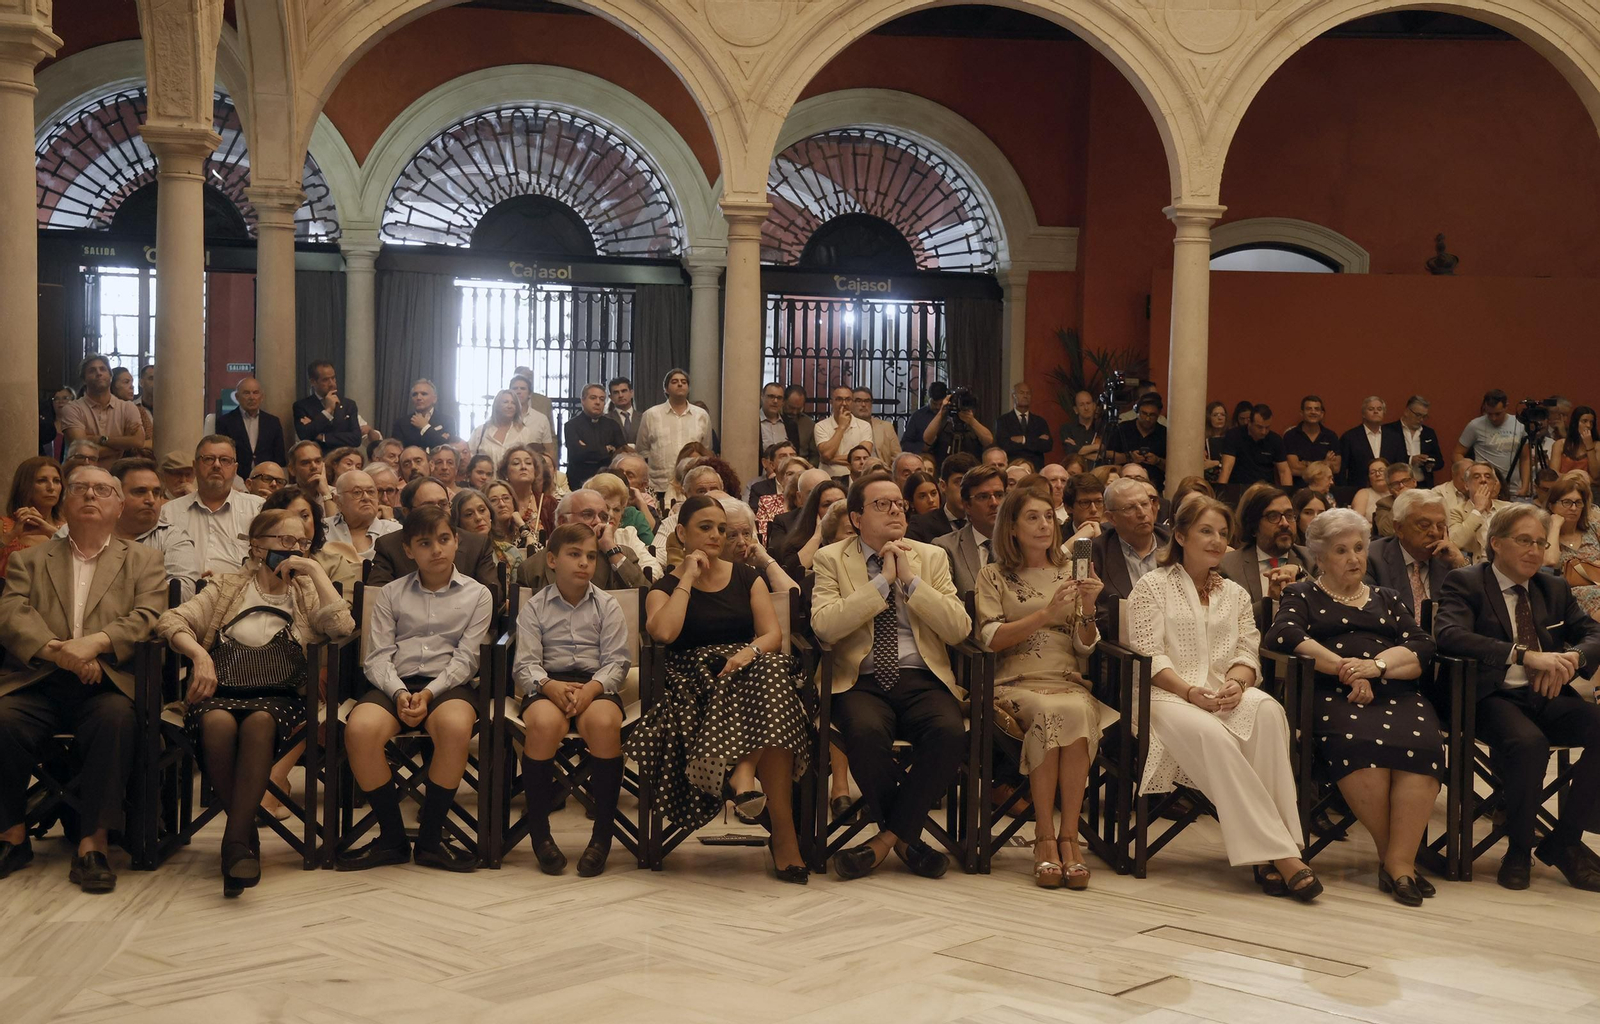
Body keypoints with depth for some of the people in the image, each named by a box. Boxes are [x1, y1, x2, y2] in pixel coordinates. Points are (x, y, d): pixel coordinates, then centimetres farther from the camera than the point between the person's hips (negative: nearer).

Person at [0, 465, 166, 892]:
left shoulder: (143, 560, 18)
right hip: (34, 683, 1)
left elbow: (148, 617, 0)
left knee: (117, 719, -34)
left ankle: (93, 842, -26)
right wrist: (56, 650, -18)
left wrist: (94, 643, -19)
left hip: (106, 685, -1)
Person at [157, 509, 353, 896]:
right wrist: (199, 654, -14)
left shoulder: (307, 592, 18)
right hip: (220, 693, 0)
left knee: (259, 722, -36)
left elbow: (343, 627, -2)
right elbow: (172, 621, 4)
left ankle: (236, 840, -34)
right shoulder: (228, 587, 17)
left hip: (277, 699, 0)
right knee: (217, 722, -35)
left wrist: (315, 571, 0)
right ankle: (247, 832, -21)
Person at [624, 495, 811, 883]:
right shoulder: (665, 587, 13)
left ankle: (742, 771, -38)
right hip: (695, 680, -3)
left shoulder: (747, 579, 19)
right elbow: (664, 632, -11)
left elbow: (773, 634, 5)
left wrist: (750, 652, -17)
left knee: (769, 672, -38)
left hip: (749, 667, 3)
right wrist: (687, 578, -2)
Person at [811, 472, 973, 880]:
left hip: (921, 680, 2)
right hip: (861, 681, -2)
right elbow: (823, 625, -11)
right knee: (865, 733, -36)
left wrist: (911, 579, -6)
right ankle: (908, 836, -12)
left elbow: (959, 629, 1)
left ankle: (888, 837, -14)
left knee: (949, 732, -31)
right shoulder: (831, 559, 7)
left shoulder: (931, 557, 14)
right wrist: (883, 580, -10)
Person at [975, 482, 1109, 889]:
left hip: (1069, 683, 2)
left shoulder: (1070, 573, 18)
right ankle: (1045, 838, -31)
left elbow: (1085, 648, 12)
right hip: (1015, 684, -2)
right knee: (1051, 711, -36)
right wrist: (1047, 614, -12)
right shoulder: (994, 576, 12)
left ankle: (1068, 836, -31)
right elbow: (991, 639, -3)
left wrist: (1087, 610, -8)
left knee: (1078, 712, -35)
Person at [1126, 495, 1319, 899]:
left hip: (1226, 694, 4)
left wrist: (1236, 683, -11)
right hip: (1169, 696, -4)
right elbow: (1150, 656, -2)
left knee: (1268, 711, -34)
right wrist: (1190, 692, -18)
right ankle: (1281, 853, -40)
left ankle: (1269, 854, -38)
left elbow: (1248, 654, 13)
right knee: (1211, 734, -39)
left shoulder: (1236, 594, 25)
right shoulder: (1152, 586, 10)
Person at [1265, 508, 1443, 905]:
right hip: (1333, 695, -3)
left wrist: (1377, 665, -7)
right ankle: (1390, 854, -24)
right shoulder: (1303, 596, 21)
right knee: (1358, 739, -37)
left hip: (1395, 693, 3)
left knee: (1422, 741, -32)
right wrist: (1345, 668, -8)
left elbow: (1423, 647, 13)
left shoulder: (1387, 599, 30)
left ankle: (1400, 860, -32)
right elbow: (1283, 635, -1)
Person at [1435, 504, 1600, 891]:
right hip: (1494, 698, -5)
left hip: (1548, 697, 6)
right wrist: (1525, 655, -27)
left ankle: (1564, 841, -6)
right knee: (1529, 743, -36)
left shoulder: (1555, 588, 19)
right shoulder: (1465, 583, 0)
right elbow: (1448, 634, -18)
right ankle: (1518, 850, -11)